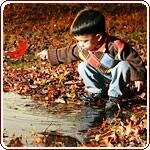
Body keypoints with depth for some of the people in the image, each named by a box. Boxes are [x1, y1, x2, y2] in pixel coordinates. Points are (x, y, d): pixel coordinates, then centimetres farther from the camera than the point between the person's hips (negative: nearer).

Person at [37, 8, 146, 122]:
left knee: (124, 66, -36)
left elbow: (133, 59, -26)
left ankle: (114, 97, -23)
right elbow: (67, 53, -1)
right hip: (102, 75, 5)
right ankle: (96, 91, 0)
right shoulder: (82, 48, -19)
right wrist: (50, 54, 0)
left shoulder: (115, 46, -36)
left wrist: (139, 77, -24)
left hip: (117, 74, -5)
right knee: (82, 67, -9)